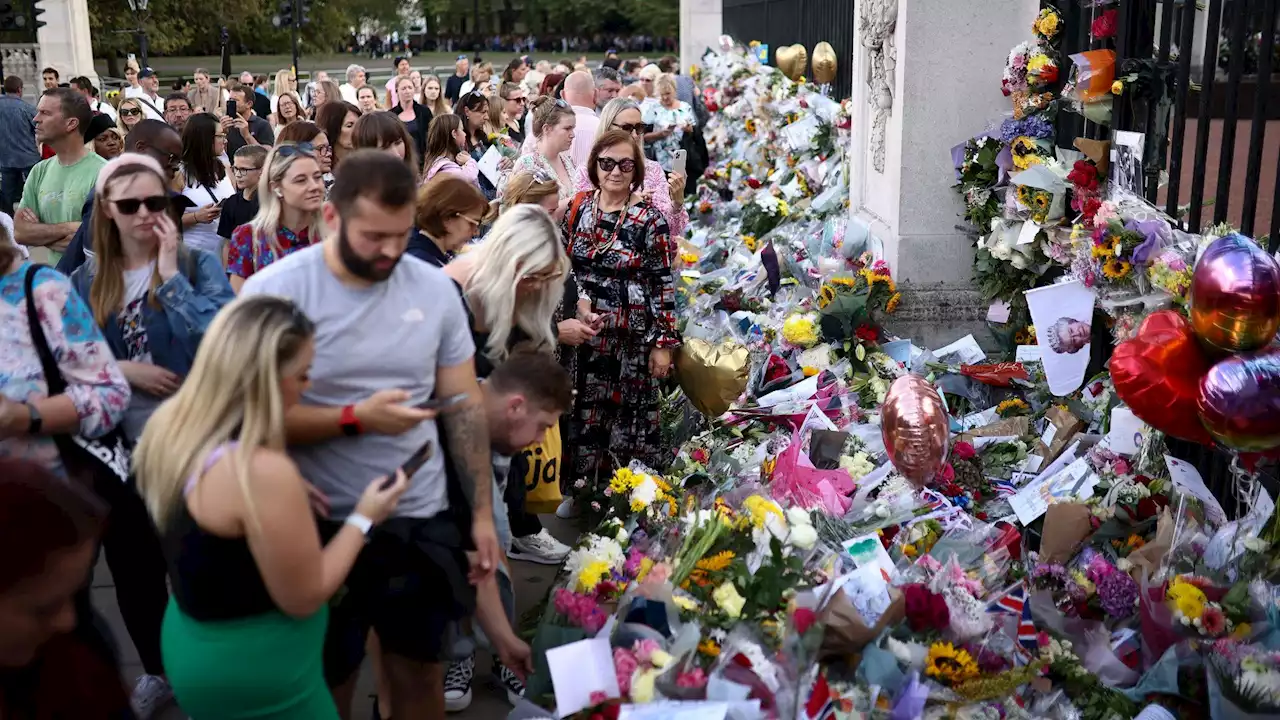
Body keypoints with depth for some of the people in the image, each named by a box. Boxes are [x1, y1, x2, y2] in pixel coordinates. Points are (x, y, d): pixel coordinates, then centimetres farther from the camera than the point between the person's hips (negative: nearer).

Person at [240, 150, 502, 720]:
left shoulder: (435, 289, -2)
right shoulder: (274, 292, -14)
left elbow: (466, 406, 3)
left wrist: (482, 513, 0)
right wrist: (355, 418, -24)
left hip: (423, 518, 3)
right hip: (324, 524, -3)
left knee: (420, 672, 18)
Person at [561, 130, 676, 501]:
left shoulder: (649, 219, -7)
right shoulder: (577, 207, 4)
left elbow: (663, 285, -7)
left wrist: (663, 342, -9)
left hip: (631, 339, -4)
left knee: (630, 417, 3)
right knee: (583, 414, 12)